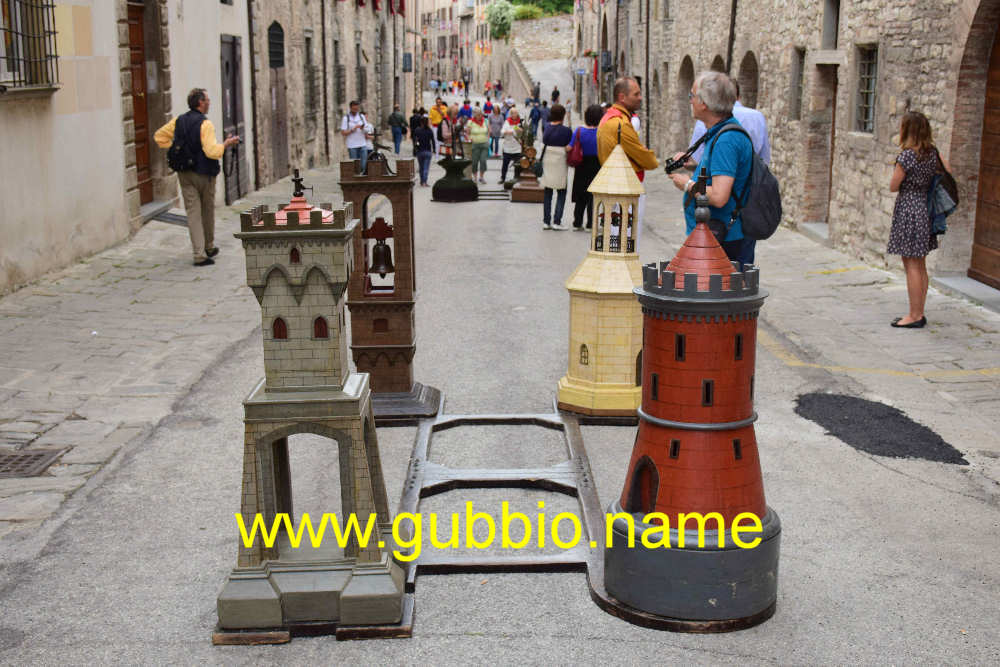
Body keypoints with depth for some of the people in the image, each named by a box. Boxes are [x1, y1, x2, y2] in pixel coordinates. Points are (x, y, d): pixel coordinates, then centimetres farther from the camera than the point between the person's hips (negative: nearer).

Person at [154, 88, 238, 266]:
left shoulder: (178, 121, 4)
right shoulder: (205, 124, -16)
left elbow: (159, 136, 14)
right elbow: (211, 151, -25)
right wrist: (225, 144, -10)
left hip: (184, 174, 4)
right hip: (204, 173, -4)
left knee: (193, 213, 2)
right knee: (208, 210, 15)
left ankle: (199, 254, -5)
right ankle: (209, 248, 30)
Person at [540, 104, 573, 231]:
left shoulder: (547, 129, 4)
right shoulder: (566, 131, -10)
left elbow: (543, 144, 5)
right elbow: (569, 148, -7)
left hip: (547, 162, 5)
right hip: (560, 163, -4)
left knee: (547, 192, 11)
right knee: (561, 193, 3)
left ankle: (546, 221, 11)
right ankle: (557, 221, -4)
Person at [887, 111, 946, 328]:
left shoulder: (907, 155, -17)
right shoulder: (932, 151, 4)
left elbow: (893, 187, -11)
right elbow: (948, 171, 14)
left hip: (908, 210, -8)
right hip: (926, 209, 8)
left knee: (912, 266, -3)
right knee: (920, 265, 13)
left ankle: (915, 316, 0)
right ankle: (919, 313, 20)